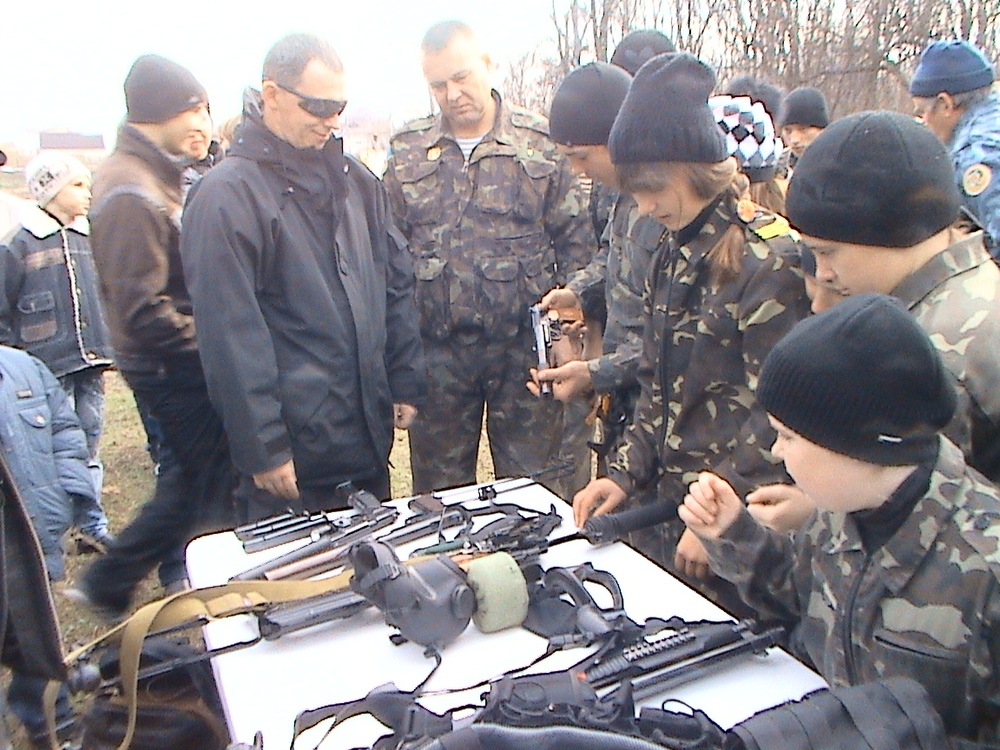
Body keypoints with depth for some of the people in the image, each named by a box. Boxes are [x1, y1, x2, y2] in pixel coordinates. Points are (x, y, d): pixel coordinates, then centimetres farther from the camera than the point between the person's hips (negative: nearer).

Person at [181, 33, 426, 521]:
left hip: (369, 431, 7)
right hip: (295, 448, -6)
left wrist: (406, 384, 9)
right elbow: (230, 335, -16)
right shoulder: (227, 195, -12)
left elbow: (397, 283, 13)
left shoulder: (355, 180, 9)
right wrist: (262, 449, -16)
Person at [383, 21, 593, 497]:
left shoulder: (541, 143, 2)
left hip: (524, 345, -1)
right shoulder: (406, 151, 7)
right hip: (435, 349, 2)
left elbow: (576, 242, 2)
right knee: (439, 493, 14)